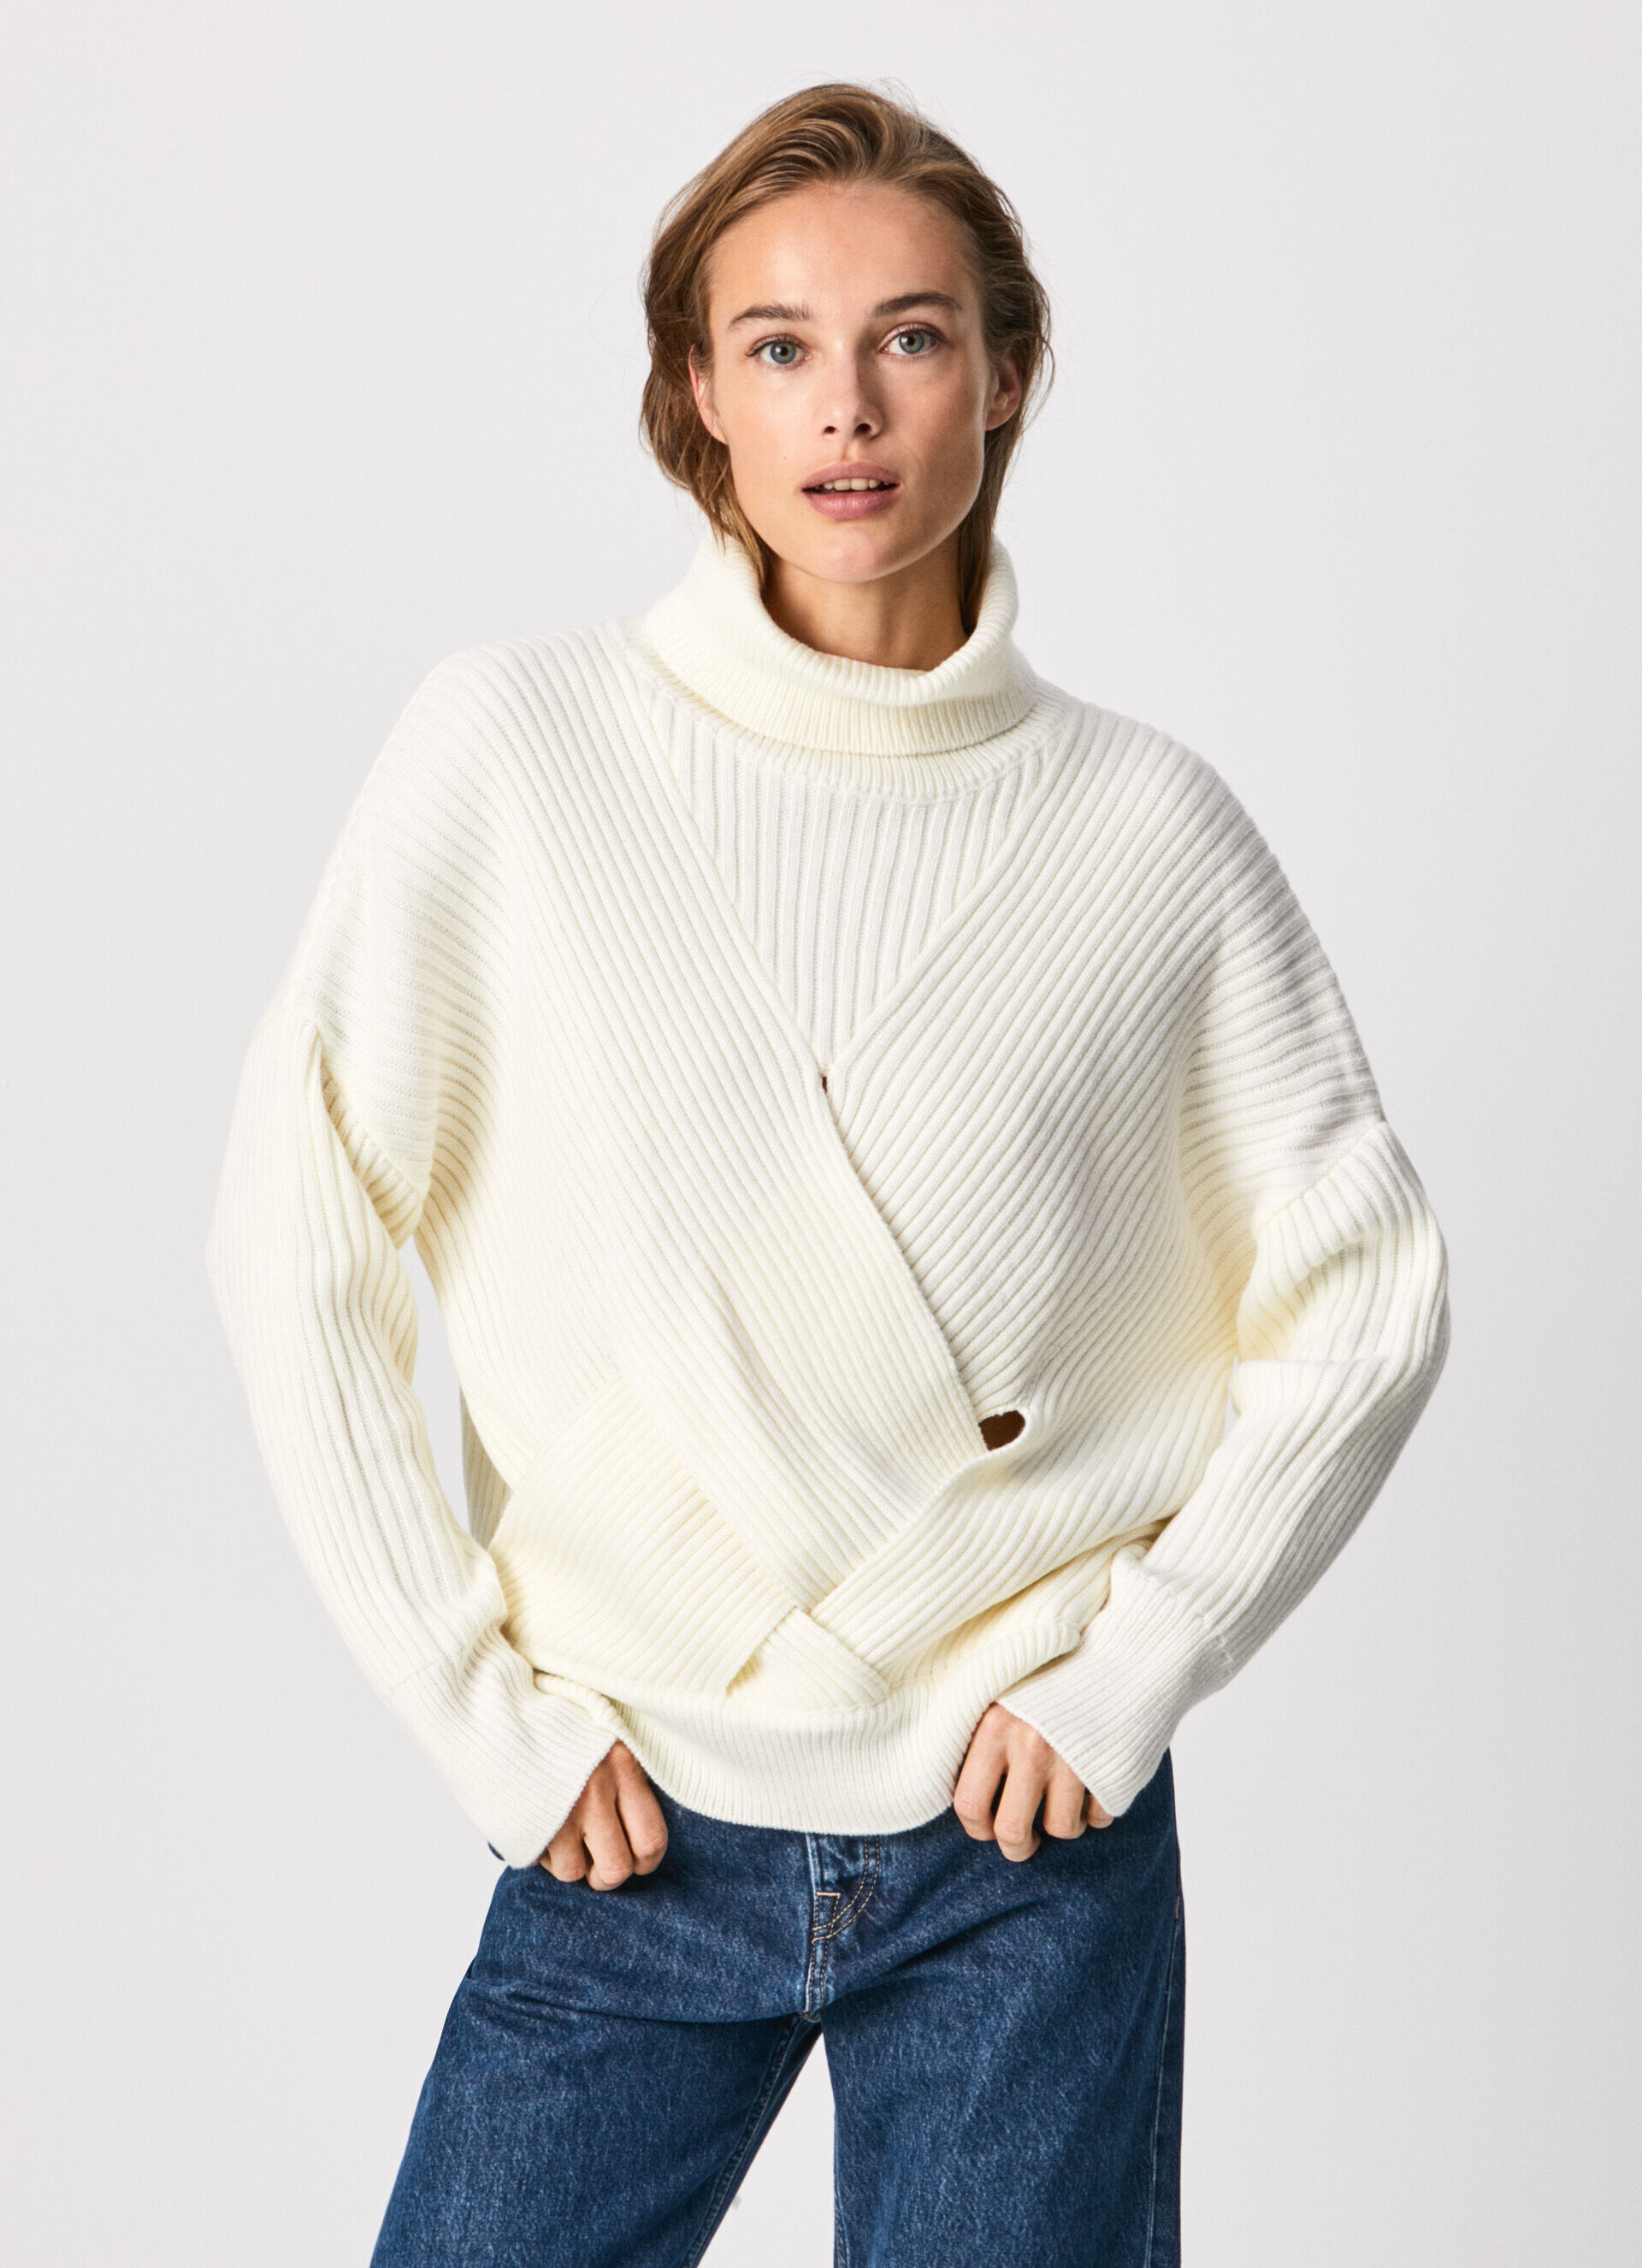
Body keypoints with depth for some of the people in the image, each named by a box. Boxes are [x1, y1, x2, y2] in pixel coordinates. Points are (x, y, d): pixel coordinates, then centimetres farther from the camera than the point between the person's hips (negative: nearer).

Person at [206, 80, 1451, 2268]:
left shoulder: (1147, 821, -2)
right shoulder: (514, 747, -5)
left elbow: (1365, 1286, 4)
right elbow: (296, 1246, -4)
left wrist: (1131, 1673, -4)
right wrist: (488, 1711, -5)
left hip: (1027, 1854, 0)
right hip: (634, 1840, 0)